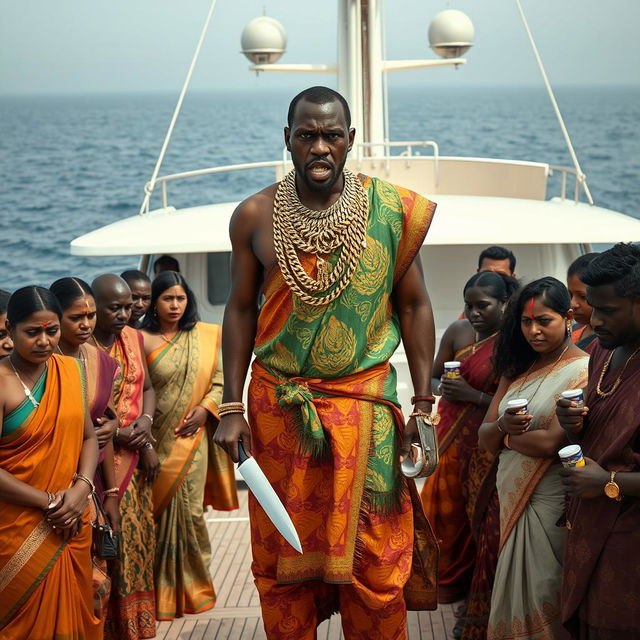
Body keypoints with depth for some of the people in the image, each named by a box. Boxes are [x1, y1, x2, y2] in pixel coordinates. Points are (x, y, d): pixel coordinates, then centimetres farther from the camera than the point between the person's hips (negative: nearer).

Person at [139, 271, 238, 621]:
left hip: (191, 438, 2)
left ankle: (191, 585, 18)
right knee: (161, 510, 3)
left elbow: (218, 380, 8)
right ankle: (162, 589, 15)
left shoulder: (203, 336, 6)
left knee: (189, 509, 3)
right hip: (157, 440, -2)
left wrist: (204, 410, -9)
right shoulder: (144, 339, -3)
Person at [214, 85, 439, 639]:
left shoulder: (394, 211, -3)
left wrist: (423, 405, -1)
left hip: (364, 401, -1)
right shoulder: (255, 216, 1)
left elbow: (414, 307, 3)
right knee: (282, 556, 10)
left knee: (373, 560, 3)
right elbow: (241, 310, 7)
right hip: (277, 403, 2)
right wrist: (232, 408, 2)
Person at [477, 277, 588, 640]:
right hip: (511, 498, 7)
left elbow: (551, 442, -21)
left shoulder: (583, 371, -12)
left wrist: (507, 437, -2)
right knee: (513, 596, 14)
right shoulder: (517, 370, 12)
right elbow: (485, 438, 7)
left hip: (549, 503, -7)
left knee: (540, 600, 2)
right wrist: (502, 426, -16)